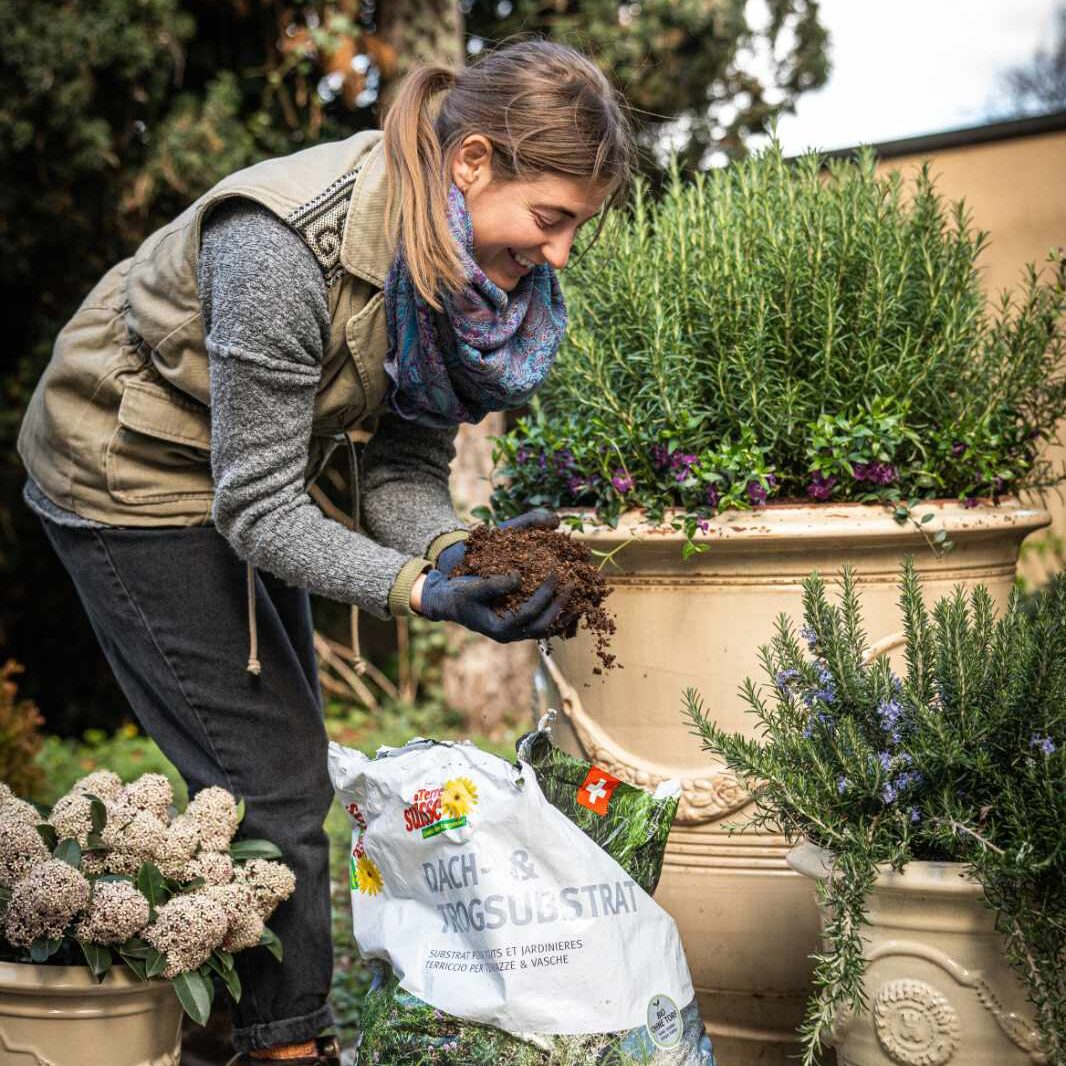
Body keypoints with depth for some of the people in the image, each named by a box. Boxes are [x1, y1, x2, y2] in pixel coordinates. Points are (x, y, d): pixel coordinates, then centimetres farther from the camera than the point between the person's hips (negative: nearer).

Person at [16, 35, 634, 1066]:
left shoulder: (460, 256, -13)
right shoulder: (290, 244, -36)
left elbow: (401, 461, -9)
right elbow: (257, 507, -31)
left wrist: (453, 549, -29)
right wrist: (422, 589, -42)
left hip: (243, 476, 8)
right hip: (127, 476, -8)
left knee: (282, 763, 14)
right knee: (271, 776, -6)